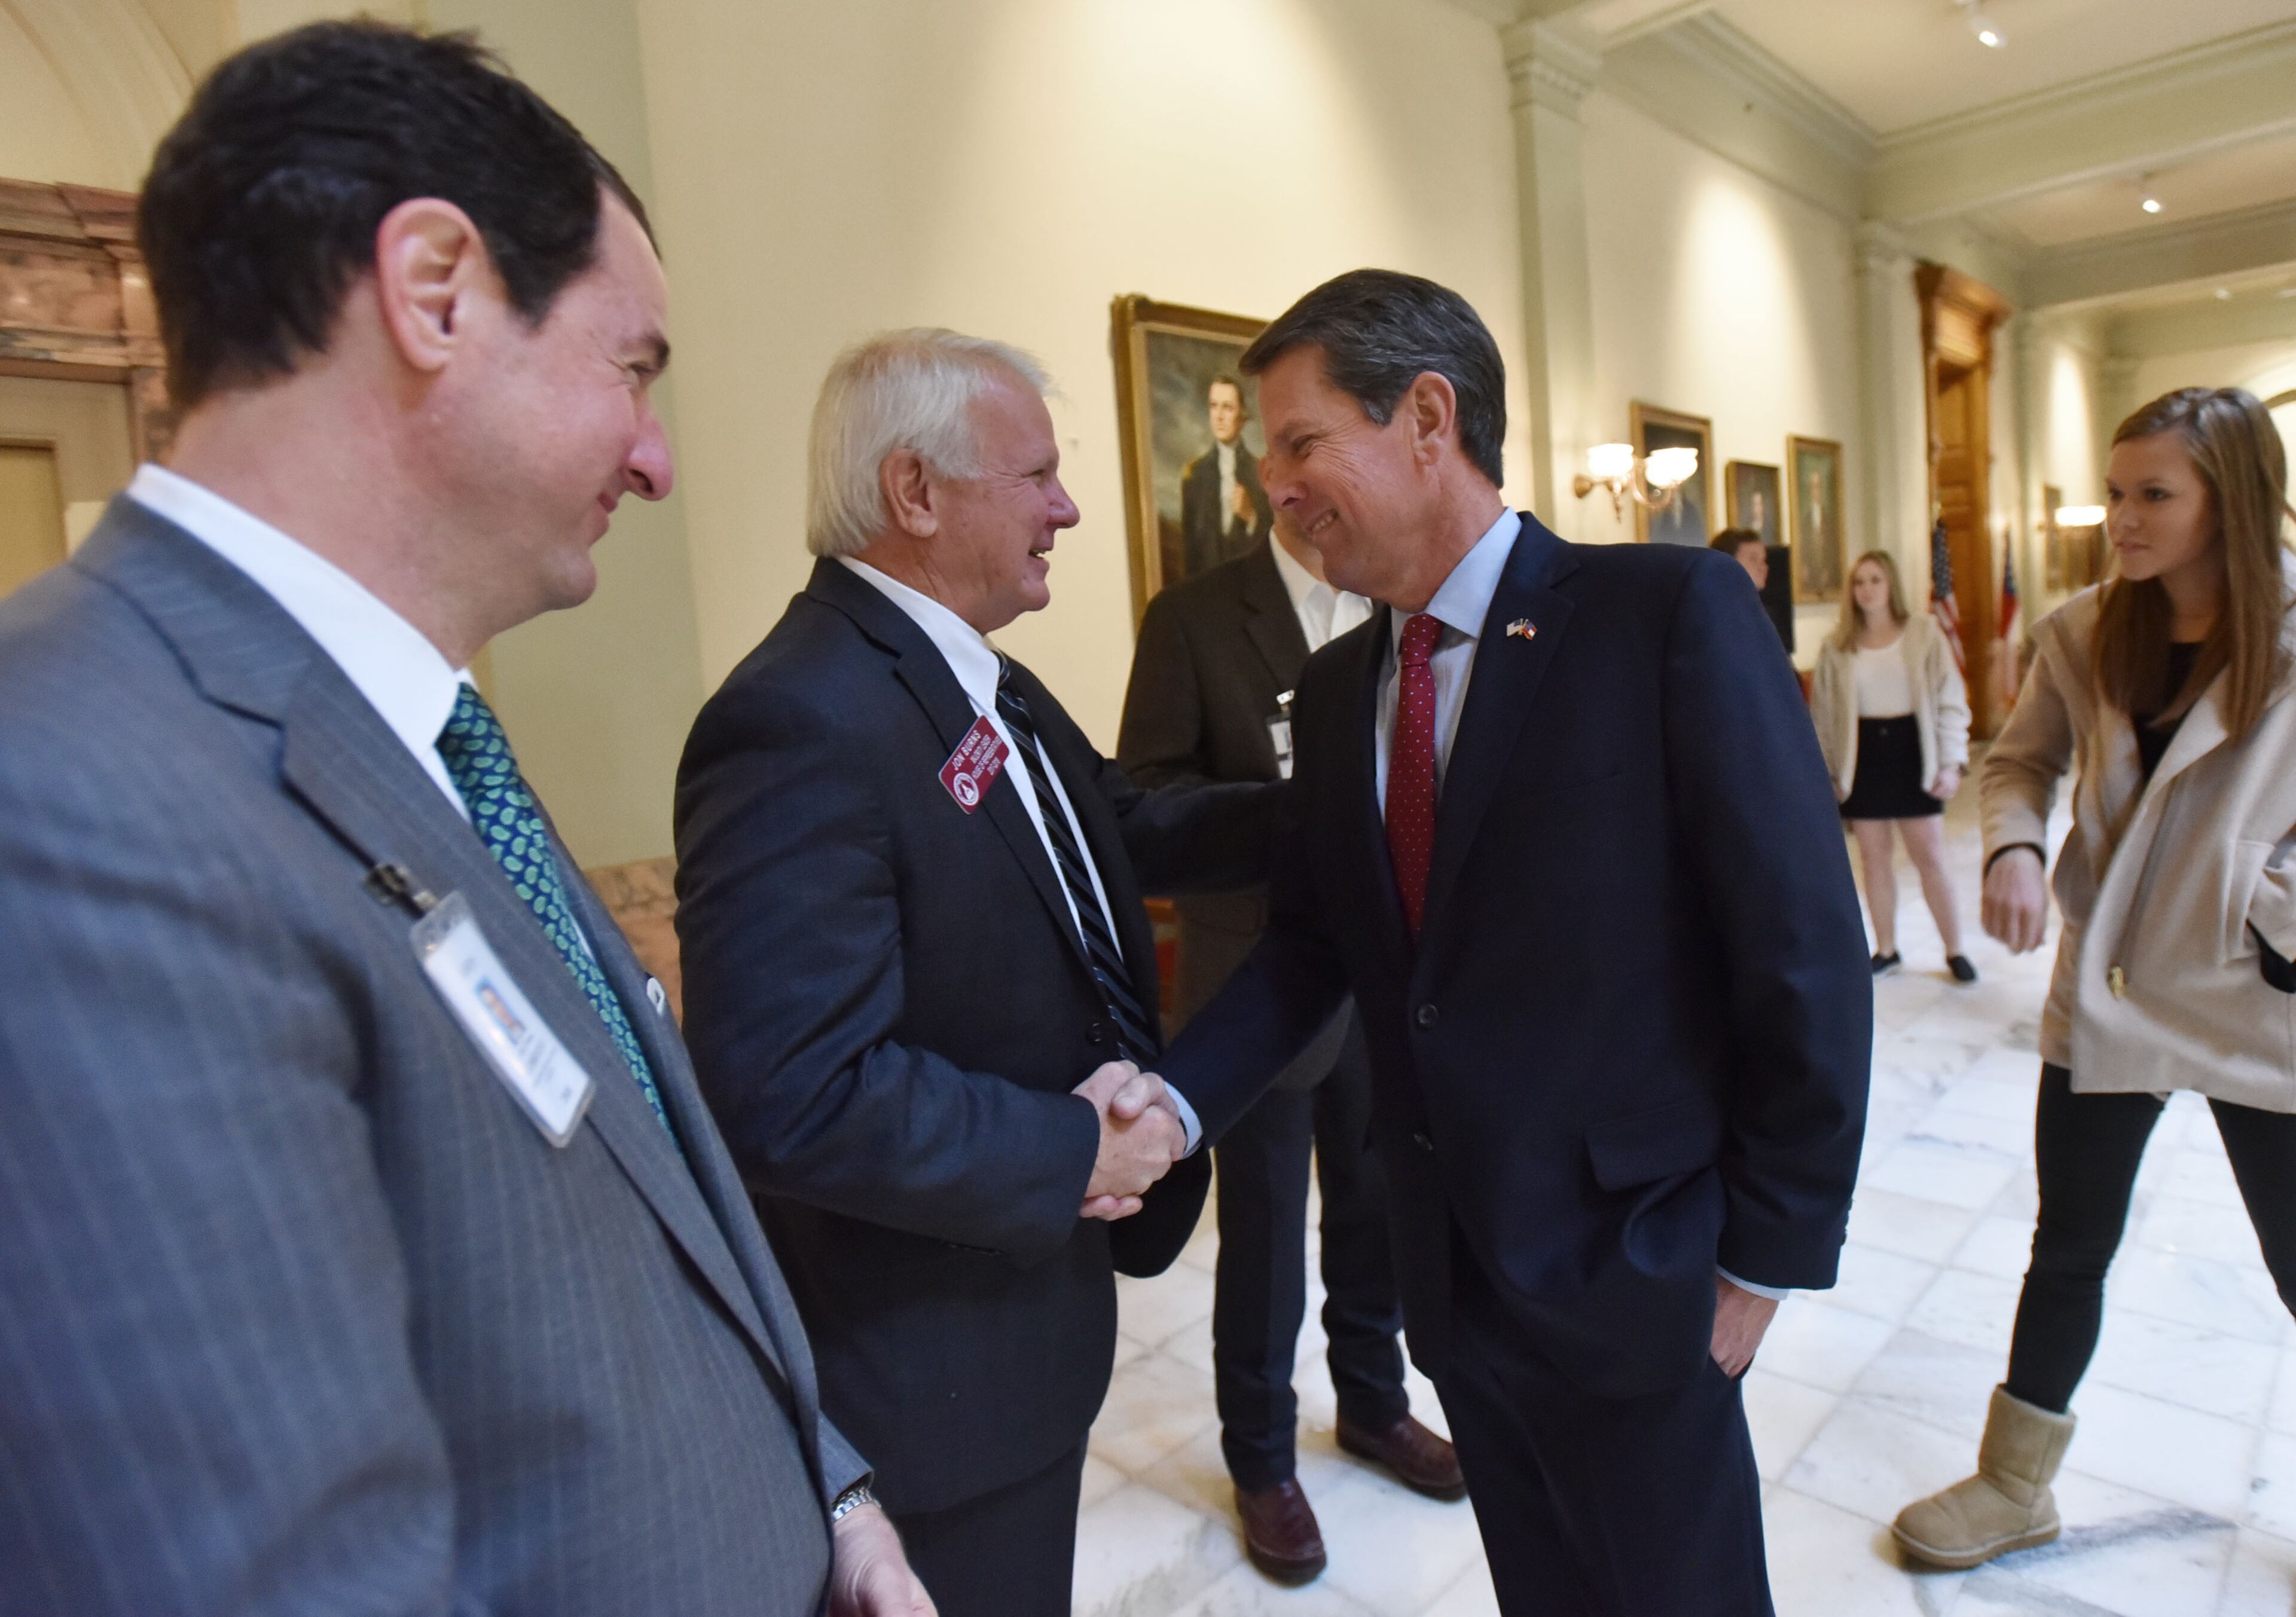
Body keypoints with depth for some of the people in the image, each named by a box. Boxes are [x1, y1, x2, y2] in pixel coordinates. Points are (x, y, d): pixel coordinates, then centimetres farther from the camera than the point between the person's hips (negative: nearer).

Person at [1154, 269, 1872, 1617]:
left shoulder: (1670, 613, -16)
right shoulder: (1337, 685, 3)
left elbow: (1805, 954, -14)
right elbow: (1311, 945, 3)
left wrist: (1766, 1251, -10)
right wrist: (1169, 1103, -11)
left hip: (1624, 1273, -4)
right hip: (1450, 1263, 5)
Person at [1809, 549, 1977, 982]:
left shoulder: (1924, 630, -2)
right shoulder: (1837, 645, 2)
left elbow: (1950, 699, -3)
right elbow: (1824, 713, 5)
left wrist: (1952, 762, -8)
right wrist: (1828, 771, 3)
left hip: (1911, 750, -1)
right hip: (1862, 754, 2)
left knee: (1931, 859, 2)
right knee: (1874, 859, 9)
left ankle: (1955, 950, 16)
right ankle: (1886, 950, 21)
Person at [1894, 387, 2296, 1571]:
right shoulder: (2085, 636, -1)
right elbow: (2021, 759, 8)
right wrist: (2014, 849, -10)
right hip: (2106, 989, 3)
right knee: (2069, 1249, 15)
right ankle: (2014, 1487, 33)